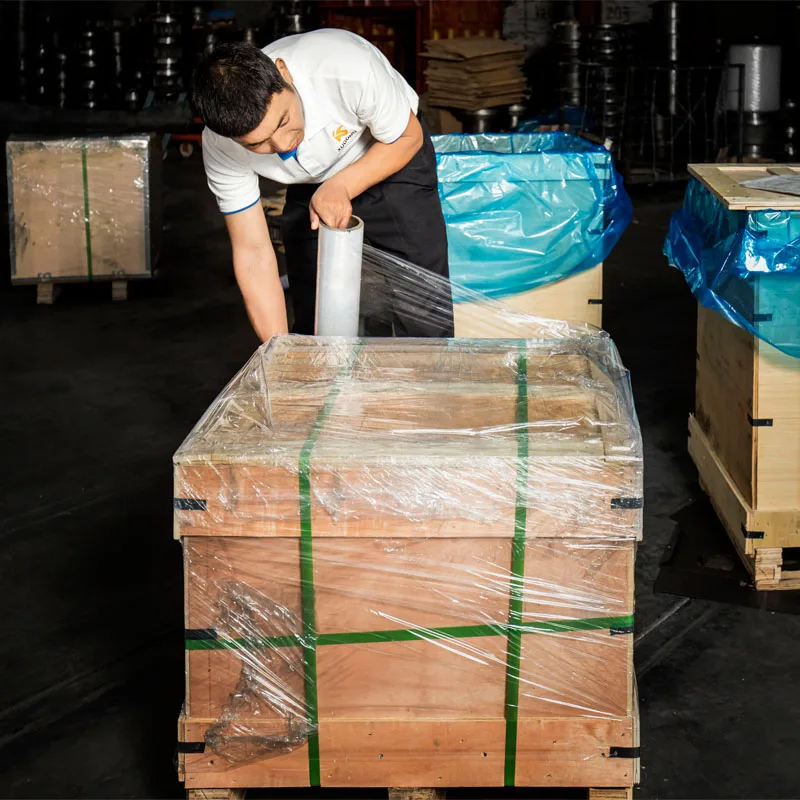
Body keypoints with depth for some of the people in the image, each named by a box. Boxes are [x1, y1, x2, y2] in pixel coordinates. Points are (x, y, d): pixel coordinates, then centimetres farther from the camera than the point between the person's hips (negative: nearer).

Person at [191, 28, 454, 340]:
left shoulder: (349, 68, -39)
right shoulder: (221, 148, -28)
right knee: (313, 323, 0)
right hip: (310, 188, 2)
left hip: (394, 161, -2)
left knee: (426, 326, -10)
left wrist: (342, 186, -33)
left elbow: (409, 137, -19)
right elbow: (254, 253, -21)